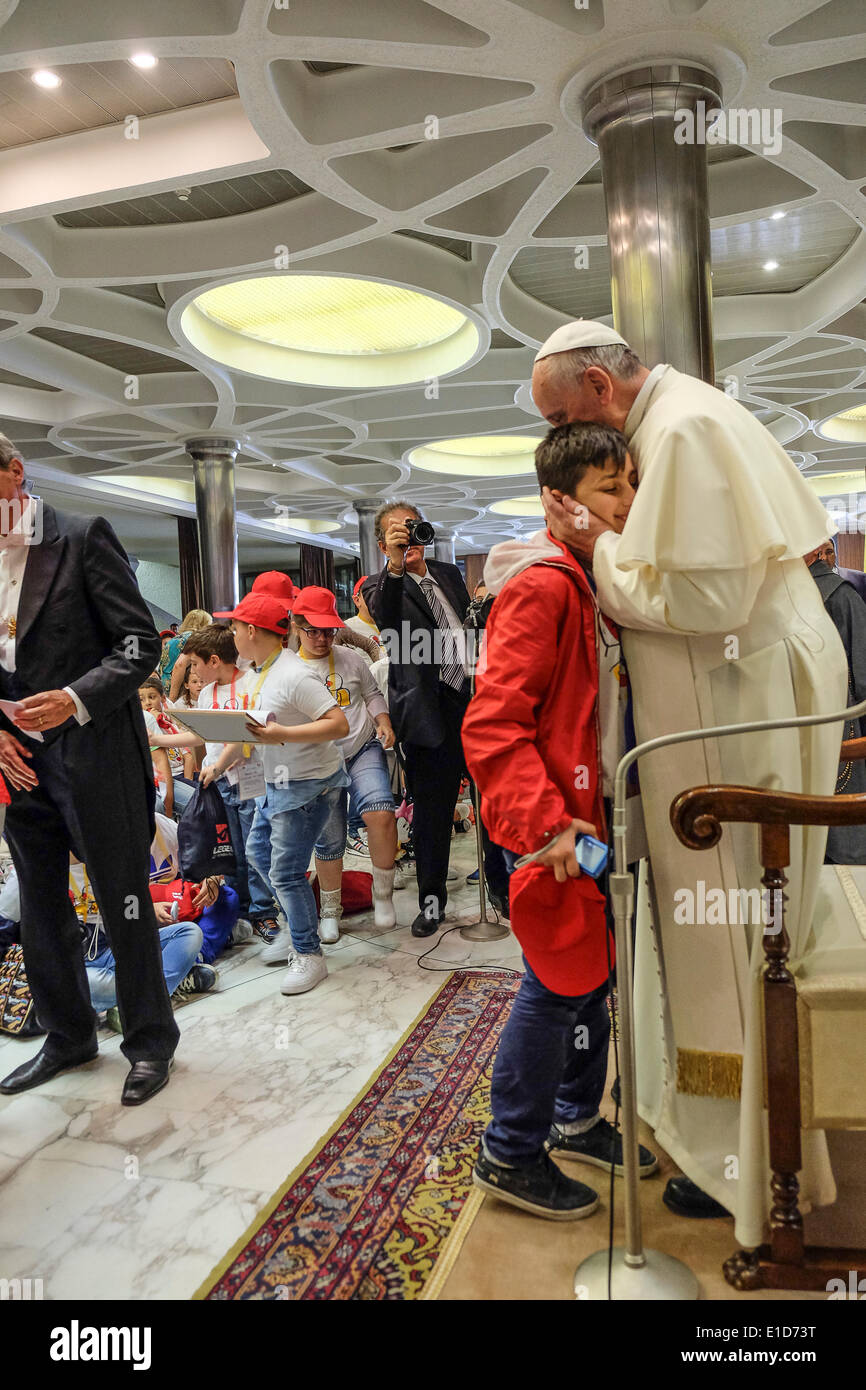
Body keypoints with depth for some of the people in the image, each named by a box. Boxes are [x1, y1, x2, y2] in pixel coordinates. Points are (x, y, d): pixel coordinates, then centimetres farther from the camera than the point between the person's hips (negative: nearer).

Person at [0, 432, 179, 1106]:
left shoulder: (83, 537, -7)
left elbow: (142, 641, -12)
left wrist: (75, 700, -24)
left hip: (94, 755, -6)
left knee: (125, 905, 5)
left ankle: (150, 1042, 24)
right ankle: (69, 1036, 36)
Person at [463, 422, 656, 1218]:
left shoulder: (609, 586, 12)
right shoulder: (541, 588, -18)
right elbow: (492, 724, -24)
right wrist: (546, 824, -28)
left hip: (600, 816, 9)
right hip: (557, 831, -9)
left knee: (592, 976, 19)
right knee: (560, 985, 2)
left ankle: (575, 1120, 39)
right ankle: (510, 1154, 22)